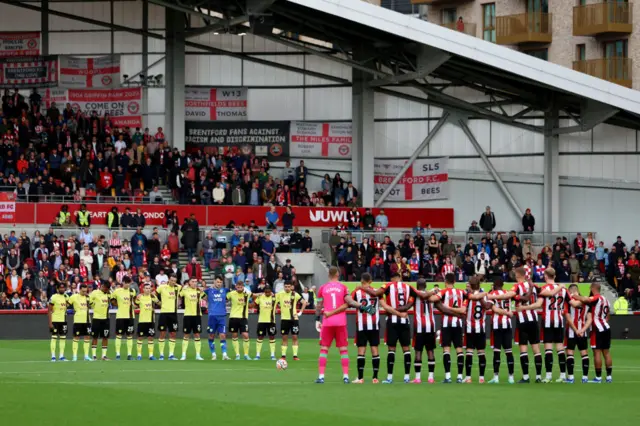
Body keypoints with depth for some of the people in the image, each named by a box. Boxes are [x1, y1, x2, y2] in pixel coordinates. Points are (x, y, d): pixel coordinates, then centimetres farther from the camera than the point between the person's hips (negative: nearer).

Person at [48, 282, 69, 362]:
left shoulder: (66, 297, 8)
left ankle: (61, 356, 12)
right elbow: (49, 311, -10)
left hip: (63, 320, 6)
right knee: (54, 337, -3)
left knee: (63, 338, 6)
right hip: (55, 320, -6)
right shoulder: (53, 297, -9)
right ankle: (53, 356, 0)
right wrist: (50, 323, -14)